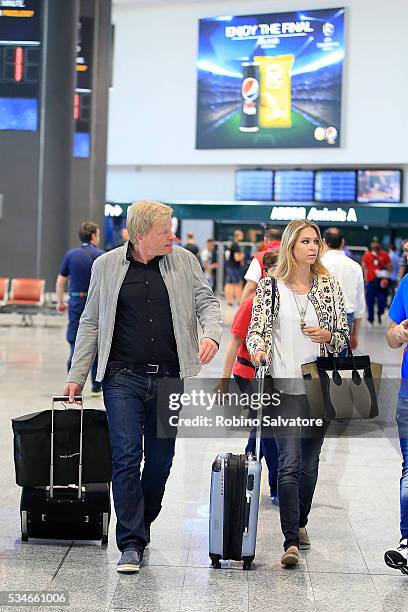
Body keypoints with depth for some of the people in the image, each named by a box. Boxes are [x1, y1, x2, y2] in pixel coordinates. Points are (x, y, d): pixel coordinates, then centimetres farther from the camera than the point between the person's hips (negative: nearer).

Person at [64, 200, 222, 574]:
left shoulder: (184, 261, 6)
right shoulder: (106, 266, 4)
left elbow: (206, 301, 7)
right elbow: (91, 323, 9)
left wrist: (211, 333, -15)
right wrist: (77, 375, 5)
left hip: (169, 378, 2)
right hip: (123, 378, -2)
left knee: (160, 457, 9)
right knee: (127, 456, -9)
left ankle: (141, 524, 29)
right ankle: (131, 544, -4)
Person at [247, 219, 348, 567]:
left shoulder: (330, 286, 7)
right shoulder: (271, 285, 1)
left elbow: (344, 337, 10)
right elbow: (257, 328, -3)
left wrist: (327, 336, -11)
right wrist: (258, 348, -24)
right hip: (285, 386, -3)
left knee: (310, 461, 12)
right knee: (289, 463, -12)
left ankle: (300, 523, 33)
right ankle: (292, 542, -12)